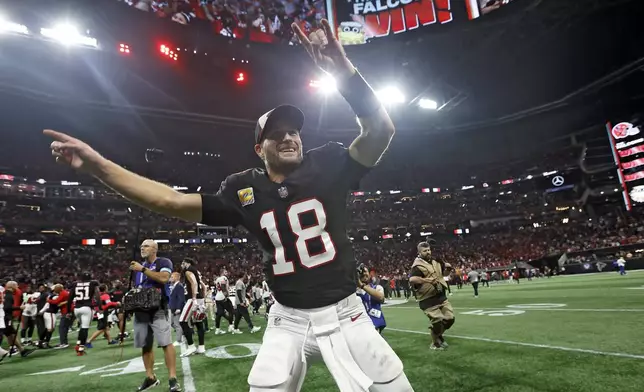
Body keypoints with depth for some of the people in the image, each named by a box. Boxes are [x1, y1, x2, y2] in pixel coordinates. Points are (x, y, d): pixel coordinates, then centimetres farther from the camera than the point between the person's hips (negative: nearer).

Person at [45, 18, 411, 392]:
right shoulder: (244, 190, -2)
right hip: (288, 321, 1)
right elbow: (173, 201, -1)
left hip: (344, 314, 0)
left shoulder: (328, 165, -6)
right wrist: (97, 163, -6)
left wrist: (342, 68, -30)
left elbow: (381, 130, -17)